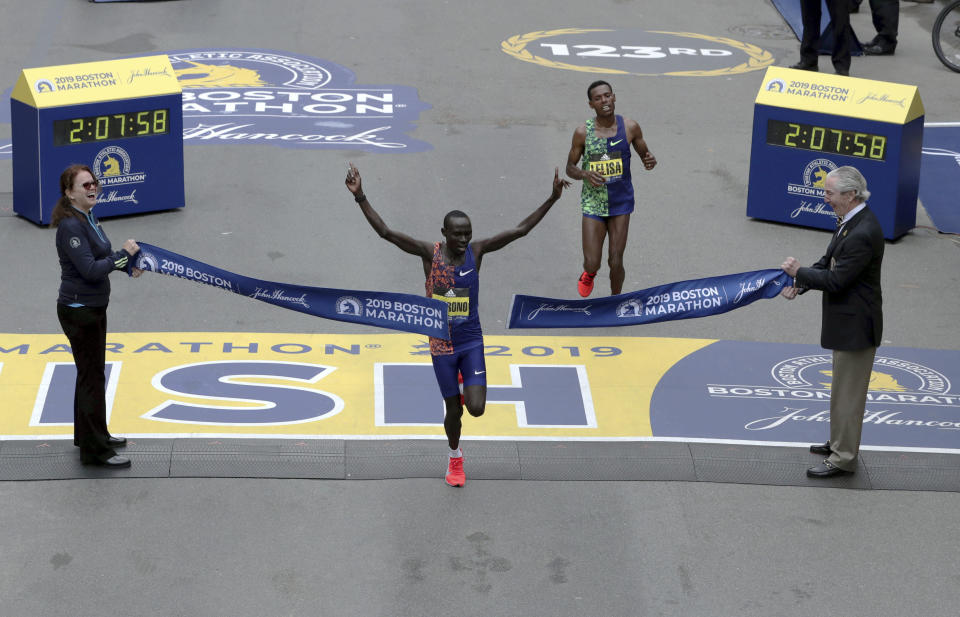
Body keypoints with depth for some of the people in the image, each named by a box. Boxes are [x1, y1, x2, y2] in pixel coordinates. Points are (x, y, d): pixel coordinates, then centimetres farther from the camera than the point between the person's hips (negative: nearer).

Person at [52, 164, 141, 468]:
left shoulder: (89, 218, 8)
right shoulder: (71, 226, -22)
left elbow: (101, 256, 21)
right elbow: (90, 269, -27)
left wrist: (128, 265, 5)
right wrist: (123, 254, -17)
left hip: (94, 308, 10)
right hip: (79, 310, -10)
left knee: (92, 373, 21)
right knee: (92, 378, -5)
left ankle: (90, 434, 35)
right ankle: (95, 450, 1)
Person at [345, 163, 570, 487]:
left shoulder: (477, 251, -9)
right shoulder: (429, 253, -13)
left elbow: (520, 230, -11)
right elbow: (385, 232, -21)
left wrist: (552, 199, -18)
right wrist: (360, 197, -32)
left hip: (472, 341, 1)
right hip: (442, 344, -1)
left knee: (476, 408, -11)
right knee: (453, 410, 8)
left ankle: (467, 386, 28)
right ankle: (455, 458, 38)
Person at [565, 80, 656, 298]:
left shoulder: (630, 127, -6)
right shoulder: (583, 132, -8)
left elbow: (644, 153, 8)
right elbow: (570, 167, 2)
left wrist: (650, 161, -17)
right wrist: (585, 175, -21)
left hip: (621, 203, 1)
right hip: (593, 203, -1)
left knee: (616, 263, 0)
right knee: (592, 263, -4)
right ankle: (589, 273, 35)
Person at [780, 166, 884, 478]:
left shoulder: (863, 234, -28)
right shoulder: (850, 222, 5)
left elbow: (836, 280, -25)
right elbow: (829, 262, 12)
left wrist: (799, 272, -12)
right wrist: (799, 284, -2)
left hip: (855, 326, -10)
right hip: (847, 322, 10)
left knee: (847, 392, 0)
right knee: (843, 388, 23)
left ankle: (843, 458, 9)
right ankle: (839, 443, 37)